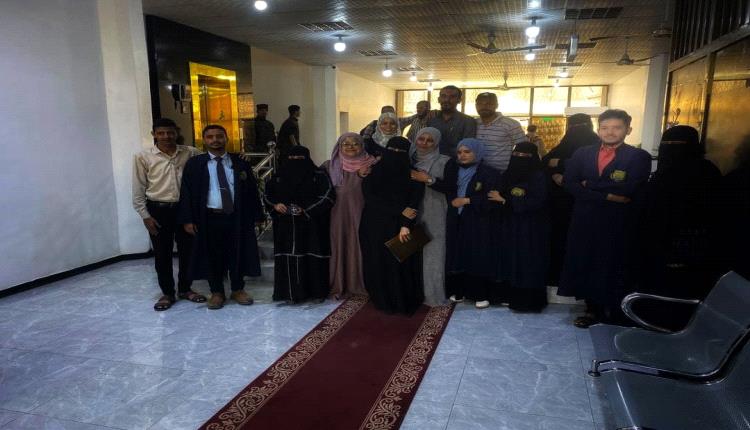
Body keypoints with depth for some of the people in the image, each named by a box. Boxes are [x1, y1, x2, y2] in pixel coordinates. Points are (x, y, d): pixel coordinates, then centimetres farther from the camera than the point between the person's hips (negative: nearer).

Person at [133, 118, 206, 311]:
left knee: (187, 251, 11)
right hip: (158, 210, -1)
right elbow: (138, 190, 0)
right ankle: (167, 293, 24)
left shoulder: (191, 153, -1)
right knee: (162, 254, 8)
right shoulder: (143, 157, -3)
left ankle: (185, 288, 29)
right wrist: (145, 215, -4)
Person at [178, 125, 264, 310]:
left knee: (238, 254, 9)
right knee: (213, 256, 6)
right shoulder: (194, 164, 2)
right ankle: (216, 292, 22)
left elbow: (252, 190, 7)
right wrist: (187, 220, -7)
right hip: (209, 218, -1)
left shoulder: (240, 163, 6)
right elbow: (187, 193, 1)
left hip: (236, 217, 1)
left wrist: (257, 216, 2)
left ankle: (238, 290, 26)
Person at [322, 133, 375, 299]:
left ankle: (359, 284, 15)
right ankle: (339, 285, 12)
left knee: (359, 246, 2)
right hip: (338, 215, 1)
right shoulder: (330, 166, 7)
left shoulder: (371, 166, 4)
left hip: (361, 214, 0)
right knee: (339, 246, 2)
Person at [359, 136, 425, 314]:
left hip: (399, 227, -1)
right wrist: (400, 210, -15)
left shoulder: (413, 174, 0)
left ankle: (405, 302, 16)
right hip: (376, 226, 1)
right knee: (378, 264, 4)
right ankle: (383, 301, 20)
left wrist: (405, 225, -23)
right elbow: (370, 198, -10)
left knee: (402, 264, 0)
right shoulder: (374, 171, 1)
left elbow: (414, 203, -8)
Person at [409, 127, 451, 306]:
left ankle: (432, 294, 8)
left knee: (431, 253, -2)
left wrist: (428, 179, -15)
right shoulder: (409, 159, 10)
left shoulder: (444, 162, -1)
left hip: (433, 216, -3)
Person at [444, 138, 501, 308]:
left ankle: (482, 294, 8)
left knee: (479, 256, -3)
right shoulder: (452, 170, 10)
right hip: (456, 219, 4)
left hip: (479, 222, -4)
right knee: (458, 254, 6)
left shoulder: (490, 173, -5)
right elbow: (447, 189, 13)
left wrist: (467, 200, -14)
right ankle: (459, 290, 18)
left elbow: (493, 199, -12)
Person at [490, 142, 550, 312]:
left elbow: (536, 202, -18)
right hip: (511, 226, 6)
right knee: (511, 262, 7)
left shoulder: (539, 177, -9)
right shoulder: (508, 175, 9)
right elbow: (499, 196, 12)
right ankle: (514, 297, 17)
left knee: (530, 264, -1)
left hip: (531, 229, -6)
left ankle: (531, 301, 8)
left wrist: (506, 200, -17)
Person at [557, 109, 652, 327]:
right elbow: (569, 183, -5)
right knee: (585, 265, 8)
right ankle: (593, 309, 25)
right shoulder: (582, 154, 7)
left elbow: (627, 188, -19)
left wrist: (590, 185, -10)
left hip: (619, 223, -3)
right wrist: (605, 196, -14)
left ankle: (614, 314, 24)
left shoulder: (638, 157, -3)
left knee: (615, 267, 7)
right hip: (585, 220, 3)